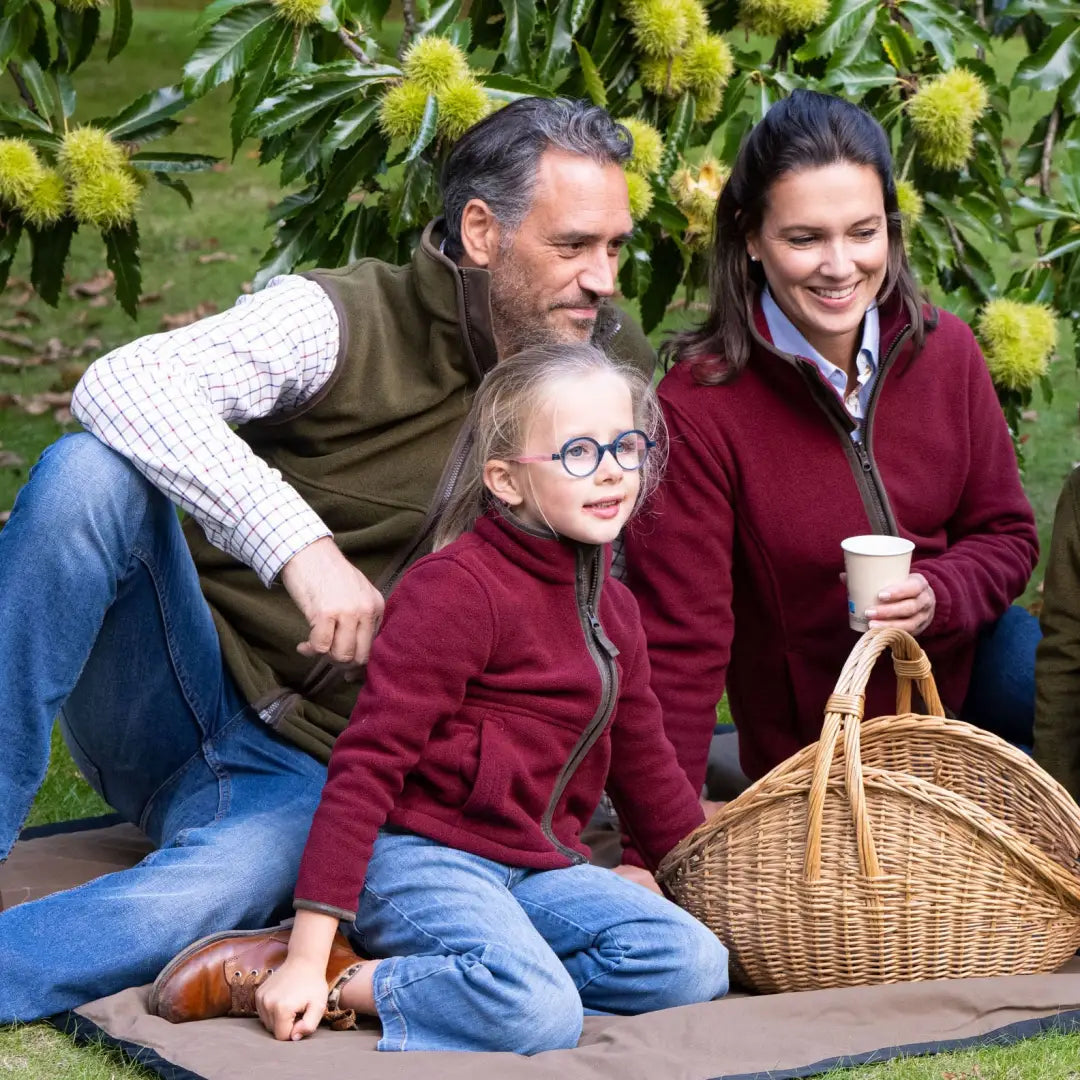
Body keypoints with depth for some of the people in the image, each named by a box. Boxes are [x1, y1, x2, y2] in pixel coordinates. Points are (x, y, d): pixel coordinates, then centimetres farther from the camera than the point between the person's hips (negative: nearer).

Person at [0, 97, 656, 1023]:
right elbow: (122, 385, -26)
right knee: (90, 474, -30)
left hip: (314, 773, 1)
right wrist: (298, 541, -37)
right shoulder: (348, 321, -10)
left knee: (217, 896, -36)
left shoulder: (612, 368, 4)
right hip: (187, 692, -1)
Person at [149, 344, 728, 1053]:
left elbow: (645, 767, 29)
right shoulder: (456, 589, -13)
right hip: (425, 854, -9)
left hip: (535, 866, 9)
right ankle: (331, 982, -14)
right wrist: (308, 955, -22)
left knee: (695, 966, -15)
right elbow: (368, 760, -17)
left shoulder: (613, 607, 15)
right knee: (540, 1016, -34)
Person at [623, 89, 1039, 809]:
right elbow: (679, 642, -19)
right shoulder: (698, 408, -20)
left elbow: (1006, 534, 6)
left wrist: (938, 595, -18)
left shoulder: (943, 350, -6)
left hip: (961, 663, 5)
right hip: (815, 744, -5)